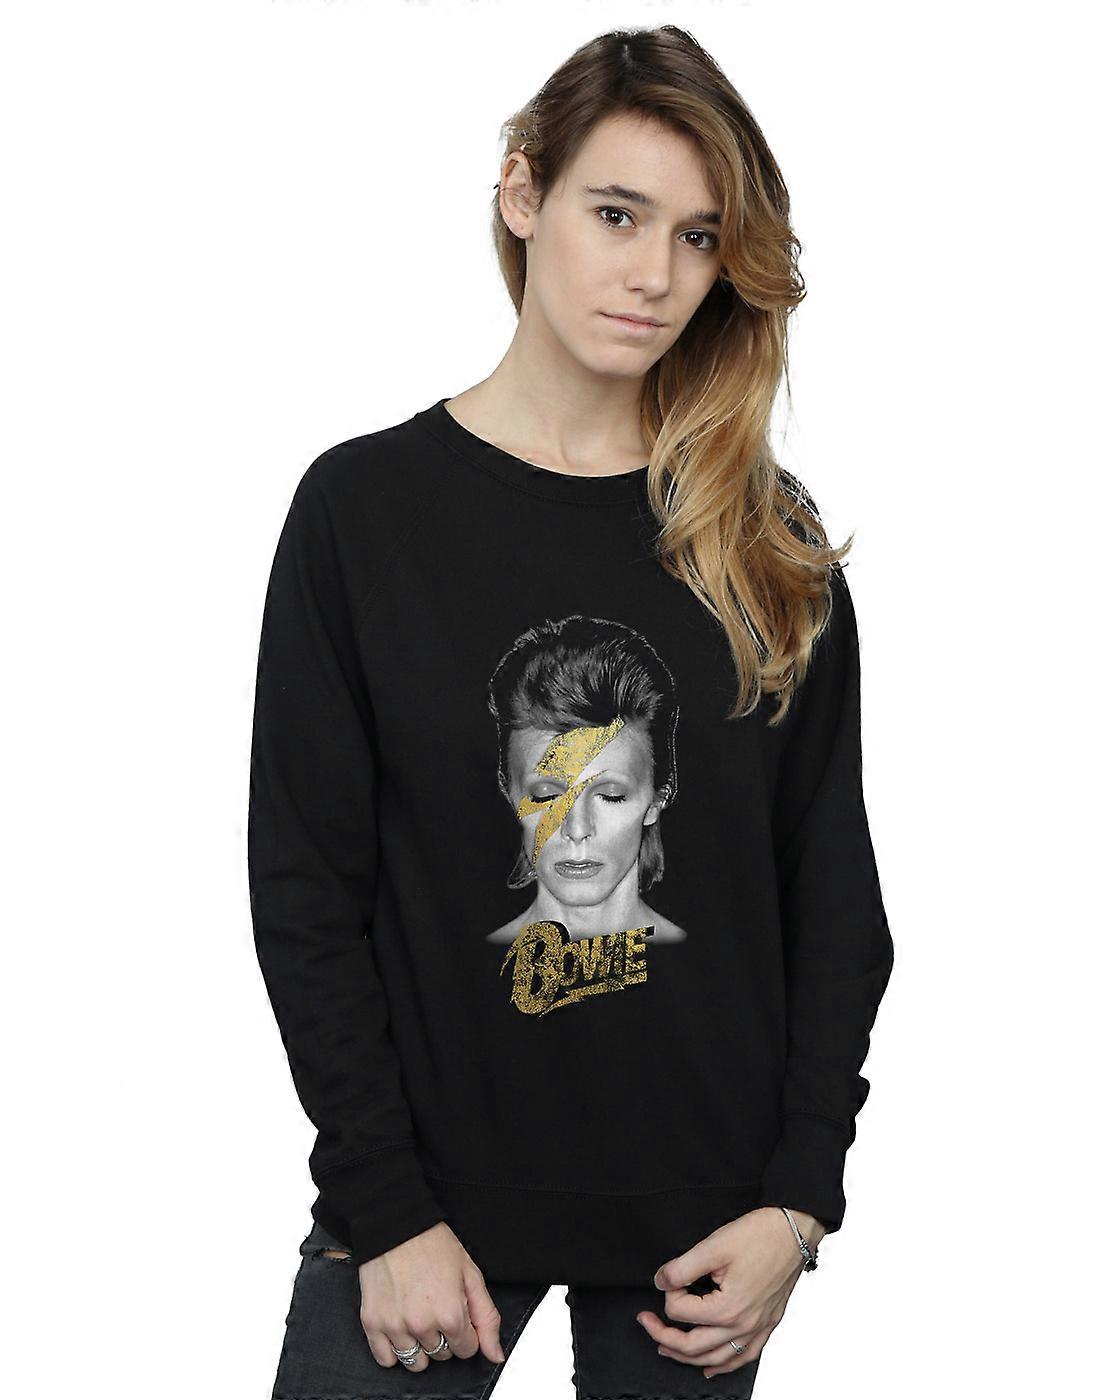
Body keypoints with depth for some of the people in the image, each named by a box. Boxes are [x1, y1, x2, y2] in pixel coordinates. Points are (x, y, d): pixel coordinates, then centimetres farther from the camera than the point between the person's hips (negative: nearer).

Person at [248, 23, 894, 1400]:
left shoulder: (771, 540, 1)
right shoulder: (365, 506, -5)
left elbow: (835, 889, 3)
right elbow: (305, 887, -5)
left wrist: (799, 1198, -5)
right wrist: (386, 1212, -10)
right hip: (426, 1193, -1)